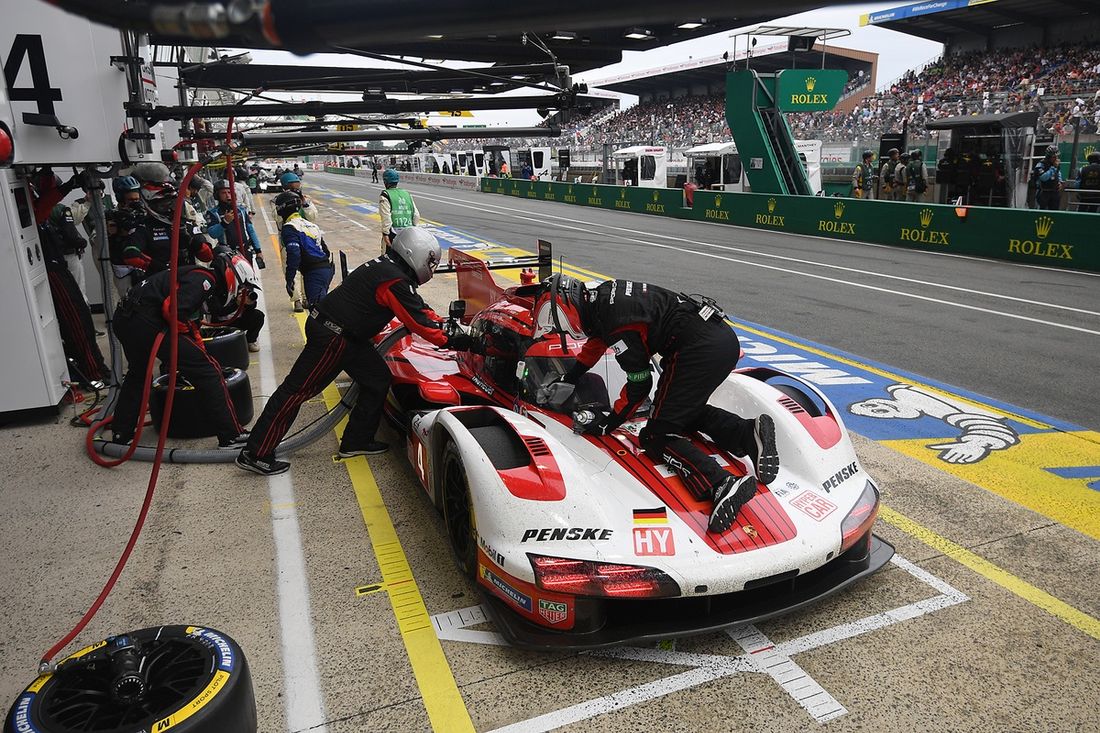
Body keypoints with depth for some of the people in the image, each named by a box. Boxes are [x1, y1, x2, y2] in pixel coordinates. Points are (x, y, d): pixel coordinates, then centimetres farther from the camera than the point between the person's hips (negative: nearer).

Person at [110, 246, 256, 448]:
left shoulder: (198, 275, 24)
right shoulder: (204, 280, -7)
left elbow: (191, 322, 34)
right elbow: (173, 310, -21)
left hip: (124, 318, 10)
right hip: (145, 323, -10)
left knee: (138, 373, 33)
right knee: (207, 369, -6)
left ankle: (121, 434, 43)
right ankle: (232, 437, -6)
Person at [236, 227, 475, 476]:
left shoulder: (385, 267, 12)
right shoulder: (396, 282, -19)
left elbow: (418, 307, 17)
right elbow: (416, 320, -18)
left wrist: (442, 323, 8)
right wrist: (448, 341, -10)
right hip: (333, 336, -10)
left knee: (378, 380, 12)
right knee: (298, 389, -4)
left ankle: (356, 442, 20)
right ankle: (256, 454, 4)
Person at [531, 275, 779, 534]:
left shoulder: (617, 323, -14)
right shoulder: (602, 294, 15)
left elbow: (640, 384, -8)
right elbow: (596, 341, 35)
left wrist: (608, 423, 5)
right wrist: (568, 378, 48)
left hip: (700, 348, -10)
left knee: (657, 436, -4)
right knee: (687, 411, 27)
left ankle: (721, 485, -26)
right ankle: (750, 432, 4)